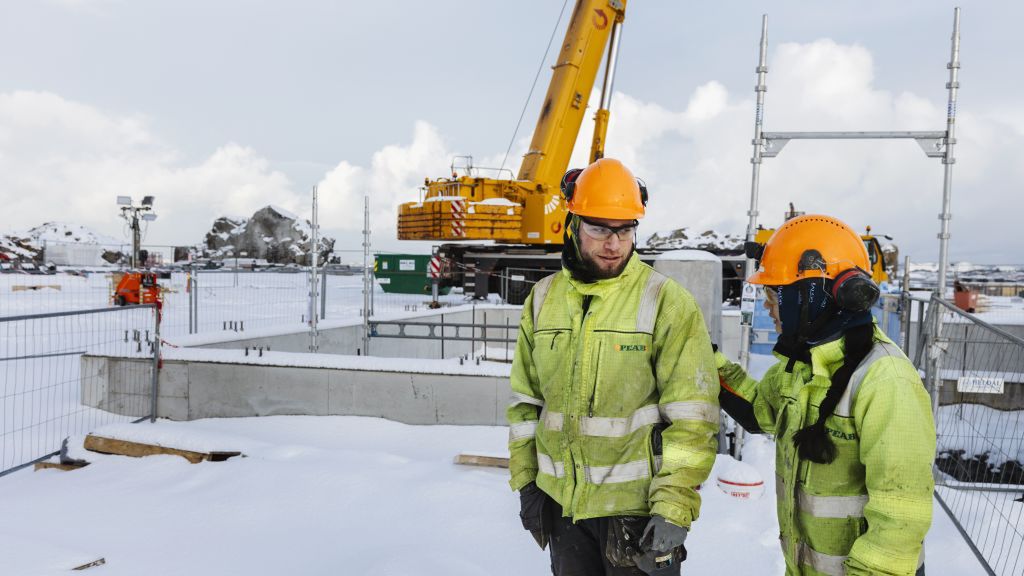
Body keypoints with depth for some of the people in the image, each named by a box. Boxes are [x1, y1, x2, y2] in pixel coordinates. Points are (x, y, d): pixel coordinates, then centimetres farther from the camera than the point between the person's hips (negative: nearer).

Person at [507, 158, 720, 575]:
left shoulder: (667, 302, -12)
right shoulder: (543, 299, 3)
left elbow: (692, 418, -14)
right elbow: (526, 401, 10)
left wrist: (673, 509, -17)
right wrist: (525, 480, 8)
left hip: (637, 506, -4)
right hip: (561, 504, 5)